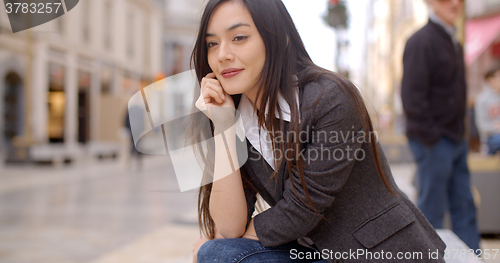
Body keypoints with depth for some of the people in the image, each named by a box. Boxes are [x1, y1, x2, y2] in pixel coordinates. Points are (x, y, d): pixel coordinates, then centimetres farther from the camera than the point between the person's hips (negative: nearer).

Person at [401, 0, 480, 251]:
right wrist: (431, 137, -20)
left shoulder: (453, 43, 16)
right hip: (433, 143, -9)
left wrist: (459, 134, 13)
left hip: (456, 140, 9)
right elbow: (412, 97, -19)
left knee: (464, 207, 11)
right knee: (431, 211, 0)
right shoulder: (421, 42, -12)